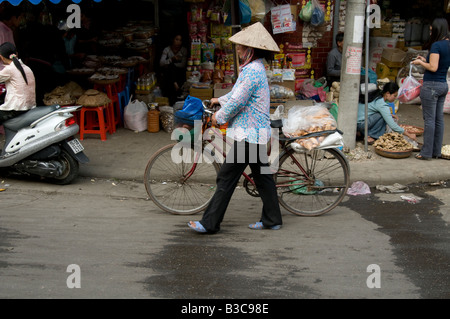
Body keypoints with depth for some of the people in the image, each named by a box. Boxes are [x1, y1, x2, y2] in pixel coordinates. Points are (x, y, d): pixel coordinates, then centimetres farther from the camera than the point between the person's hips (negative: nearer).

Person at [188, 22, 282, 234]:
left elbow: (237, 101, -20)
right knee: (262, 176, 15)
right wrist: (220, 100, 29)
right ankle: (272, 220, 23)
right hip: (257, 134, 11)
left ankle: (210, 223, 0)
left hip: (248, 135, -11)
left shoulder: (252, 70, -19)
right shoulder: (256, 68, 14)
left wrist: (219, 117, -7)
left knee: (226, 178, -6)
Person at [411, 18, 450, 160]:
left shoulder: (436, 45, -15)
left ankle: (427, 152, -1)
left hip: (431, 85, -9)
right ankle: (436, 151, 17)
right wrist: (425, 60, 14)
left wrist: (420, 62, -4)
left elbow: (433, 67, -19)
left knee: (429, 120, -5)